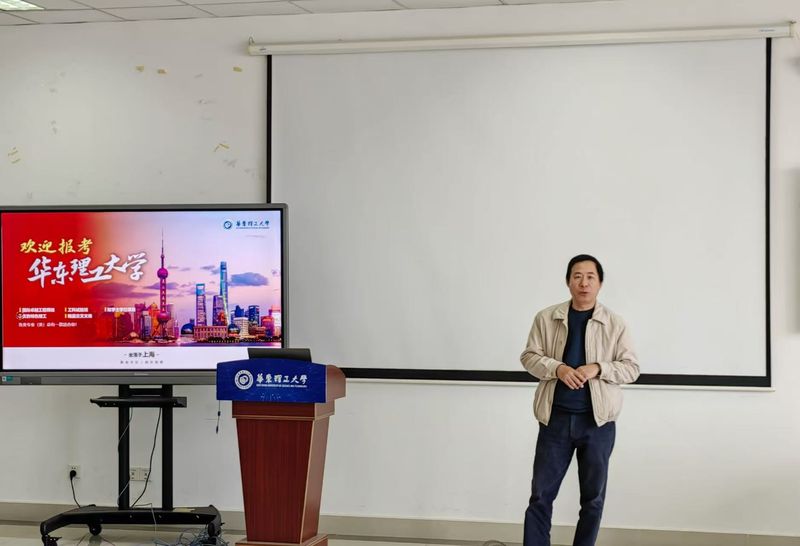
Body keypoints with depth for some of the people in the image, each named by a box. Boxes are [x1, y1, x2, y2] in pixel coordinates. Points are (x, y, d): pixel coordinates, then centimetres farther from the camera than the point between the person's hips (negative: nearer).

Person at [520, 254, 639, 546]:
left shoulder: (615, 324, -1)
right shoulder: (546, 318, 2)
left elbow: (632, 368, 0)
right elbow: (529, 357, 3)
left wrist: (598, 368, -17)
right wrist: (557, 368, -16)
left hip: (598, 421, 0)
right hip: (556, 417, 0)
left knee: (593, 497, 9)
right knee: (541, 494, 2)